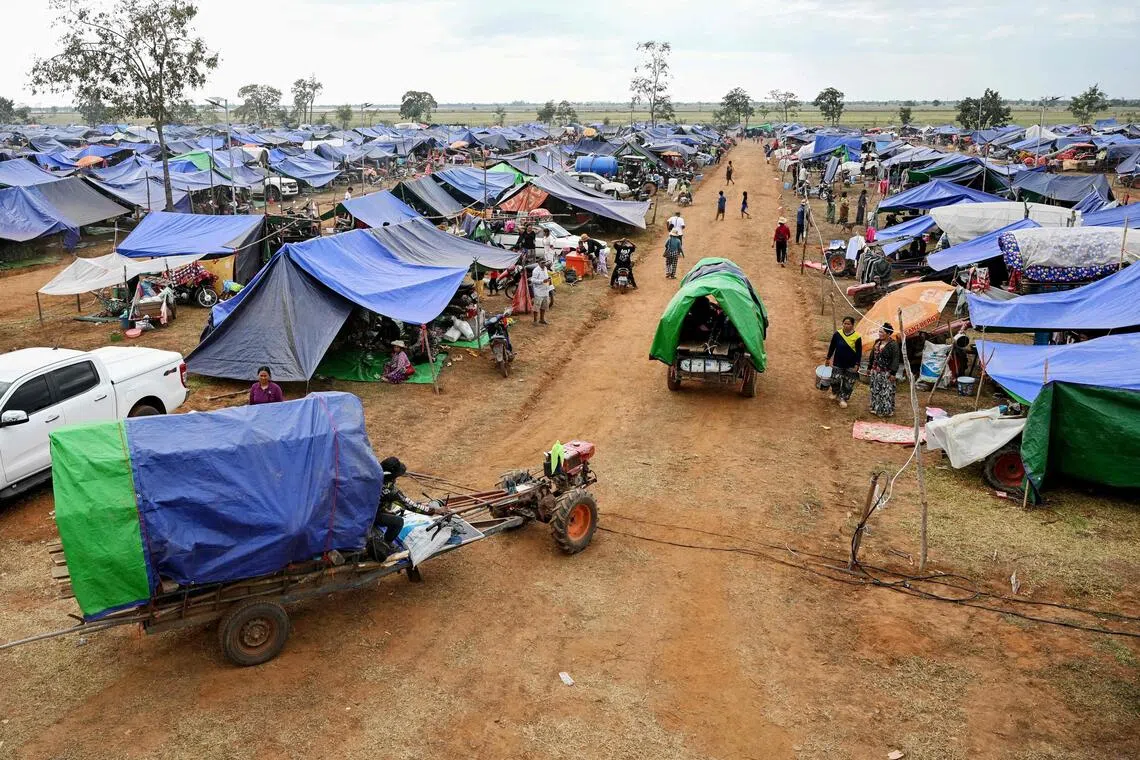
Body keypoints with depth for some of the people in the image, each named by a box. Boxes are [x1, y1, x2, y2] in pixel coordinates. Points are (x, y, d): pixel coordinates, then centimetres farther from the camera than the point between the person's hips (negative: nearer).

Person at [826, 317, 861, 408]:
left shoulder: (857, 337, -11)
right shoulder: (837, 334, -6)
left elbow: (859, 352, -5)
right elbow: (832, 347, 6)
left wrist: (857, 364, -8)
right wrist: (828, 358, 10)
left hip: (850, 365, -1)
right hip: (838, 363, 1)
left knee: (848, 383, 4)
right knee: (835, 379, 1)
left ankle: (843, 398, 18)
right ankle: (835, 392, 30)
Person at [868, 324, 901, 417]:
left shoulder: (893, 344, -15)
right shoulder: (877, 342, 8)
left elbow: (895, 359, -17)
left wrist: (893, 373, -20)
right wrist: (870, 367, 19)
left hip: (886, 373, -8)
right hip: (875, 371, 8)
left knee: (886, 392, -3)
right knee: (875, 391, 15)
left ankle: (887, 411, 6)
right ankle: (875, 408, 27)